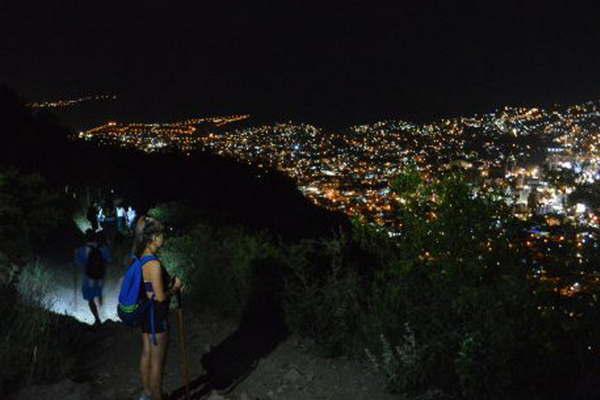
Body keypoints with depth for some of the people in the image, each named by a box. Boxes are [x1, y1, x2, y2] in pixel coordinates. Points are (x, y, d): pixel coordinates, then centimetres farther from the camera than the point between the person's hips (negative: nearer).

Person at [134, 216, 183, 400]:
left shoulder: (140, 259, 1)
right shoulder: (154, 264, -26)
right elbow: (160, 297, -23)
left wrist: (169, 282, 7)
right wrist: (175, 287, -7)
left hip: (145, 312, 9)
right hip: (156, 316, -9)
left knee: (146, 354, 22)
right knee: (157, 362, 7)